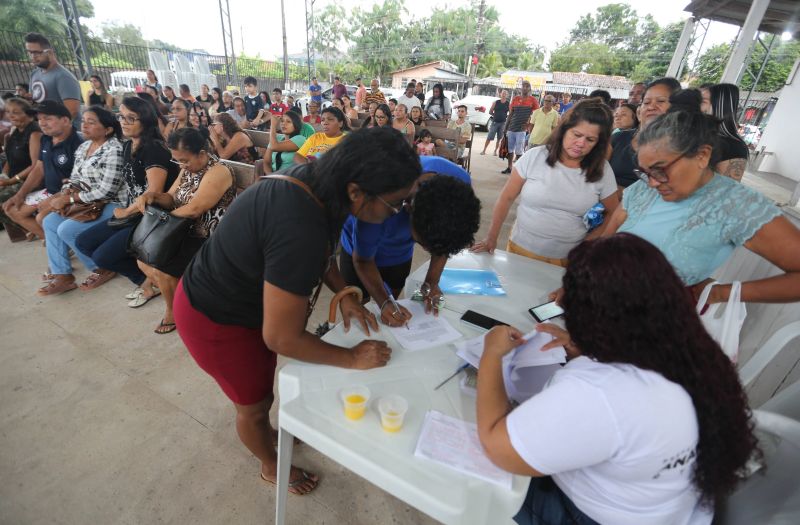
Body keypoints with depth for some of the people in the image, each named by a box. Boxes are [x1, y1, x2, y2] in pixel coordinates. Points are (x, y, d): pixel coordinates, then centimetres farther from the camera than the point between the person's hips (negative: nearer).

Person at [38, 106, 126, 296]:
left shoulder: (113, 150, -18)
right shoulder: (83, 147, 12)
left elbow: (106, 191, -22)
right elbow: (75, 180, 16)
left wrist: (69, 199, -14)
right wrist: (62, 196, -5)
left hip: (112, 205, -10)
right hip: (89, 203, 10)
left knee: (67, 229, -17)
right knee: (50, 222, 4)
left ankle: (103, 269, 2)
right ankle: (62, 275, 5)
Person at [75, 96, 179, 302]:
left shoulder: (155, 148, -16)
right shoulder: (127, 146, 11)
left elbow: (154, 191, -24)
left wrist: (126, 212, -10)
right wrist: (124, 210, 8)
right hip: (133, 213, 10)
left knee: (102, 256, -13)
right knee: (83, 243, 7)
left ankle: (151, 281, 6)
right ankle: (145, 278, 6)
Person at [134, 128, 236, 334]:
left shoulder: (218, 172, -20)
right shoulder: (187, 168, 9)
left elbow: (193, 209, -25)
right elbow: (171, 198, 11)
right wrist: (152, 196, -11)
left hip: (211, 243, -9)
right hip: (189, 234, 9)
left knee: (159, 268, -15)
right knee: (144, 259, 7)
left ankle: (175, 311, 12)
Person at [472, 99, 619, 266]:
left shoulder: (602, 171, -4)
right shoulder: (534, 157, -9)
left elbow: (613, 213, 7)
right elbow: (506, 198, -5)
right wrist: (491, 238, -7)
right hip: (522, 249, -1)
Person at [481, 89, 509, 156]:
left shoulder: (508, 104, 2)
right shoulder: (495, 102, 3)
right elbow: (490, 112, 8)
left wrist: (506, 116, -4)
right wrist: (496, 115, 2)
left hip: (503, 123, 1)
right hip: (495, 122, -1)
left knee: (499, 139, 5)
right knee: (489, 138, -2)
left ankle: (495, 151, 15)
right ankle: (484, 150, 6)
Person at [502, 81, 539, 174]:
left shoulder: (533, 100, 0)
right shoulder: (515, 99, 10)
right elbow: (510, 114, 11)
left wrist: (528, 124, -11)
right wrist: (505, 128, 7)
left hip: (522, 129, -4)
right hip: (511, 128, 4)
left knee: (519, 151, -2)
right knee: (509, 149, 10)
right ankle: (509, 168, 22)